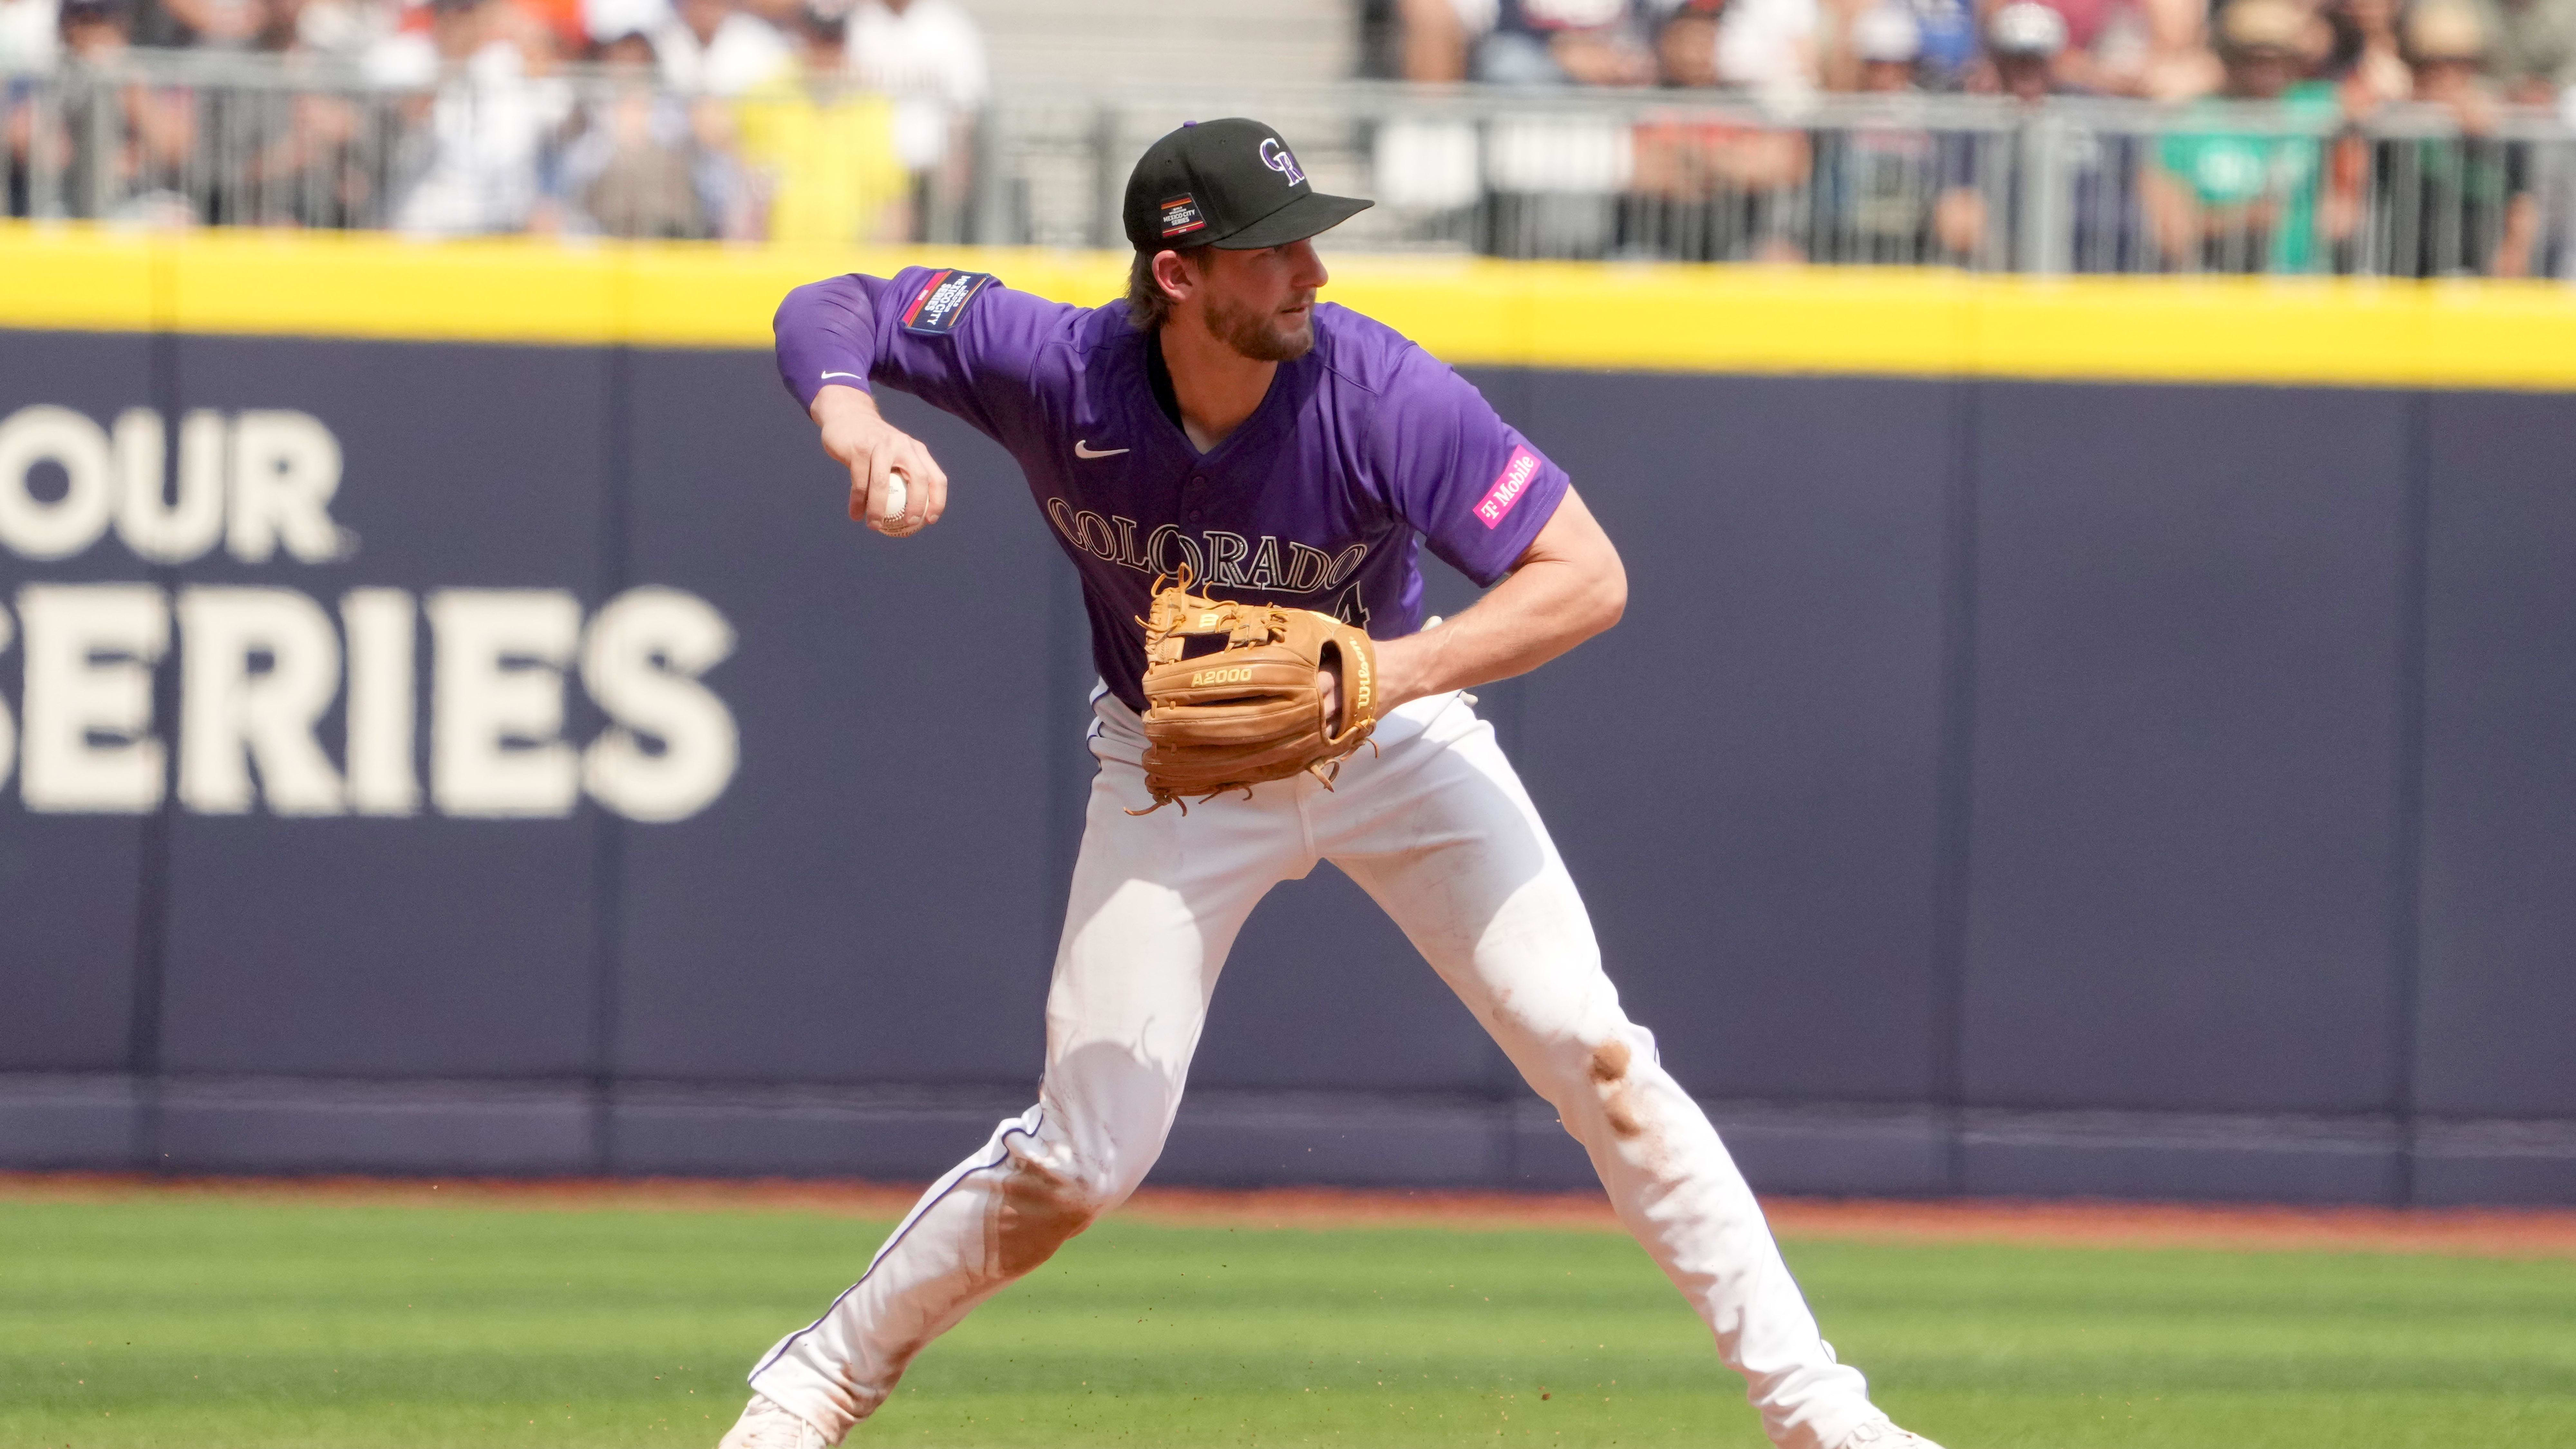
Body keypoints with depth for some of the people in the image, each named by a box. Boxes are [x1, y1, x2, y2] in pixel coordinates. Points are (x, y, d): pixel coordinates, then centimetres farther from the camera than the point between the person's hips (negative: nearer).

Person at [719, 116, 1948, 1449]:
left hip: (1390, 731, 0)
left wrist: (1386, 674, -42)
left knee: (1592, 1058, -12)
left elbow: (1588, 578, -31)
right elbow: (827, 311, -14)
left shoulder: (1381, 396, -31)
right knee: (1080, 1162, -3)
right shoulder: (1055, 371, -26)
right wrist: (853, 428, -36)